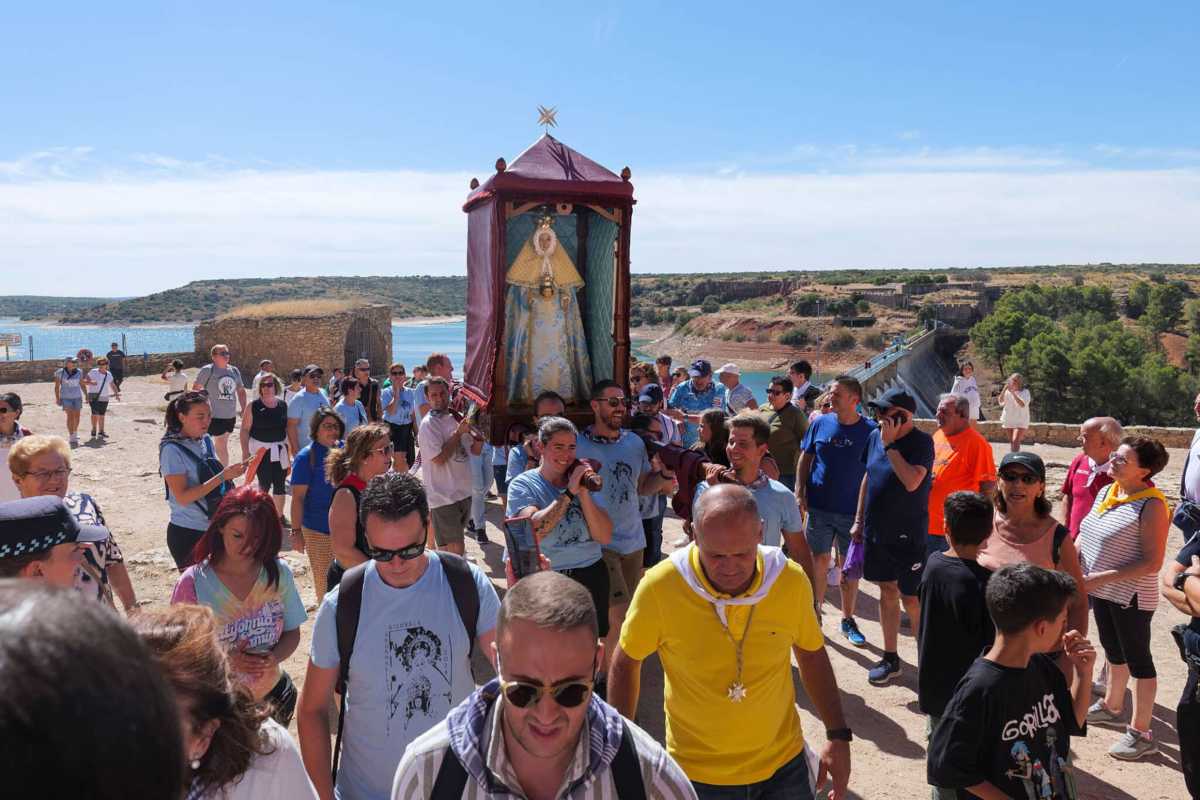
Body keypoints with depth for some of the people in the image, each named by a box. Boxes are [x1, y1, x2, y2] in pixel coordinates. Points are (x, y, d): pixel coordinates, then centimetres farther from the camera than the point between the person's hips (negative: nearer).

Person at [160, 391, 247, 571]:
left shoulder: (206, 440, 2)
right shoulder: (172, 450, -16)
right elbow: (182, 497, -22)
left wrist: (231, 472, -3)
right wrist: (222, 476, -25)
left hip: (213, 528, 6)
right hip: (187, 533, -6)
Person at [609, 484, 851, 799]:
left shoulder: (791, 580, -15)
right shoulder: (659, 587, -23)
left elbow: (811, 653, 3)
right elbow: (626, 664, -7)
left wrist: (838, 735, 0)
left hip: (784, 764, 2)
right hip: (697, 774, -2)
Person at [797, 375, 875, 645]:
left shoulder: (869, 430, -9)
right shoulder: (820, 423, -1)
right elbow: (805, 459, 7)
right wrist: (799, 494, -1)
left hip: (853, 510, -2)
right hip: (819, 507, 2)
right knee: (819, 561, 8)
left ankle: (848, 620, 25)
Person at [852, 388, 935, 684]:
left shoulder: (921, 442, -15)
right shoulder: (875, 436, 4)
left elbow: (911, 482, -29)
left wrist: (890, 444, -24)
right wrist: (859, 520, 14)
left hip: (908, 535, -6)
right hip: (876, 531, 6)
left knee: (911, 599, -1)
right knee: (887, 592, 14)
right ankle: (890, 658, 25)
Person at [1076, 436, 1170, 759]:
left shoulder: (1151, 506, -21)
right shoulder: (1106, 492, 3)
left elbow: (1152, 563, -23)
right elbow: (1085, 535, 13)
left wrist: (1101, 578, -25)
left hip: (1130, 597, -8)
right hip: (1102, 592, 8)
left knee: (1138, 659, 5)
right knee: (1114, 651, 24)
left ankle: (1141, 733, 18)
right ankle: (1112, 706, 43)